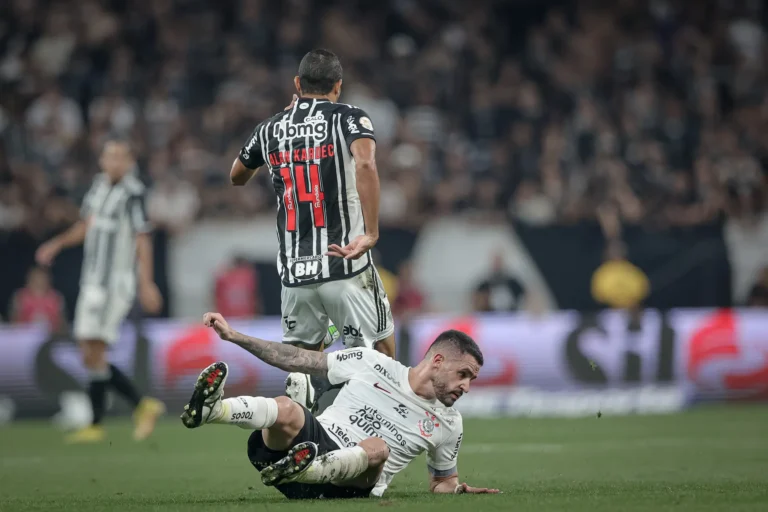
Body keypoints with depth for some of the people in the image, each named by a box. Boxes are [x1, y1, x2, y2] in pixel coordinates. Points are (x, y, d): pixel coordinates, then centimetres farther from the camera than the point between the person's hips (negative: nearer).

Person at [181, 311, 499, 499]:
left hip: (354, 486, 1)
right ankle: (212, 410, -61)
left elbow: (441, 482, 28)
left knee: (376, 449, -35)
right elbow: (300, 360, 9)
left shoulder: (449, 426, 14)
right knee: (286, 410, -35)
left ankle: (299, 471, -58)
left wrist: (459, 490, 2)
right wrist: (234, 336, 3)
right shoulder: (372, 364, 7)